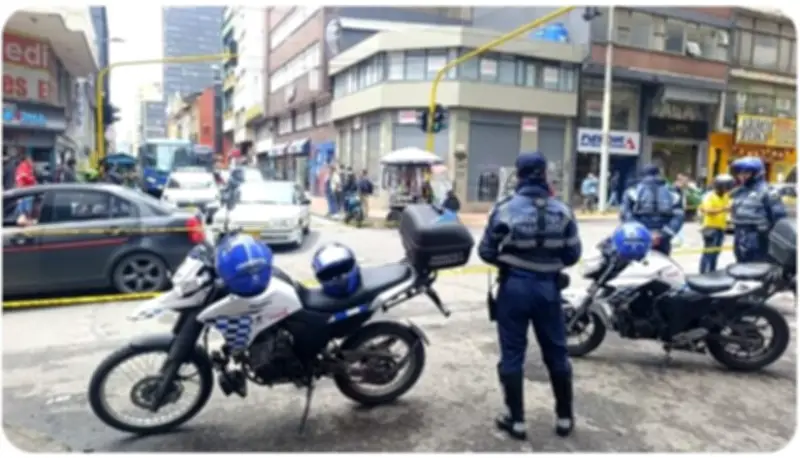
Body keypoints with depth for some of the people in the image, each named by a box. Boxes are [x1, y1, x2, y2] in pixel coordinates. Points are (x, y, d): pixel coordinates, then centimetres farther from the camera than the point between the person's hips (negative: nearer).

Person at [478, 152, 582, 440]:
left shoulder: (505, 208, -9)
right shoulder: (562, 210, -2)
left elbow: (486, 251, -5)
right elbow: (573, 254, 2)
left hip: (514, 287, -2)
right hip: (548, 287, 3)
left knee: (512, 354, 7)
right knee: (556, 353, 15)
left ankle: (516, 420, 14)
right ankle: (564, 417, 27)